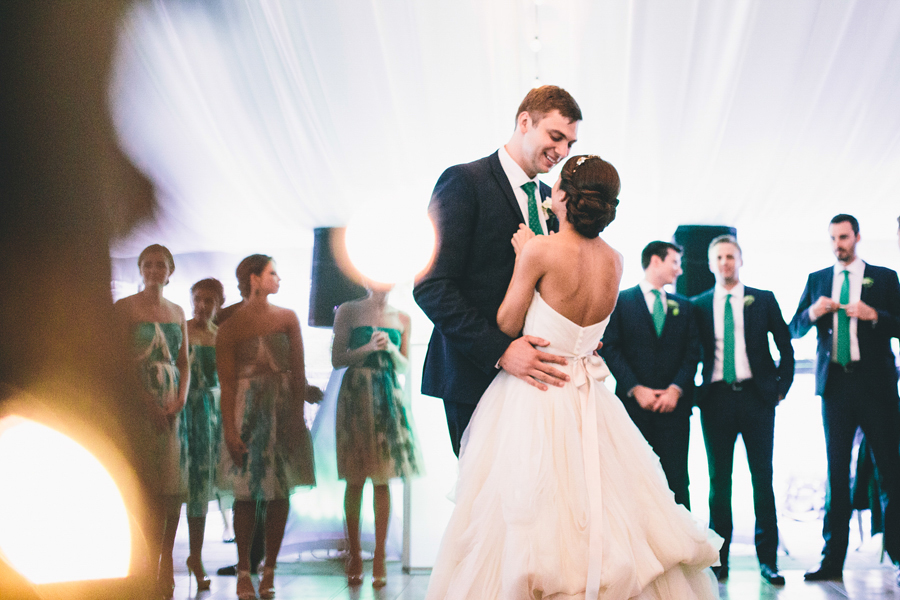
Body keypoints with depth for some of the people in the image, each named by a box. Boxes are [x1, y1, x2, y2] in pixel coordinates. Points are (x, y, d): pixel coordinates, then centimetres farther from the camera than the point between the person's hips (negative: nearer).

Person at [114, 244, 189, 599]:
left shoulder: (177, 313, 16)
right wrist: (147, 402, -15)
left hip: (170, 406, 5)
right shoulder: (125, 308, 0)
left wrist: (181, 397, -1)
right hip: (136, 404, -5)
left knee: (173, 486, 1)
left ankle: (165, 560, 9)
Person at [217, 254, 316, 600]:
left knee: (279, 493, 2)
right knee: (246, 493, -1)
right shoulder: (230, 328, -1)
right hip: (247, 412, -2)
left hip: (284, 411, 3)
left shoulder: (287, 319, 7)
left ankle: (269, 571, 10)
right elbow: (227, 383, -4)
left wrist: (297, 415, -5)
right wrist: (229, 430, -11)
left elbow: (298, 372, 4)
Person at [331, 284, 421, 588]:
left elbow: (404, 366, 12)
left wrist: (390, 348, -7)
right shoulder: (349, 311, 4)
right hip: (356, 395, -2)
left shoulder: (402, 318, 12)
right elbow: (337, 359, 0)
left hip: (389, 397, 2)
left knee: (382, 478, -1)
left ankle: (379, 558, 2)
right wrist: (368, 348, -12)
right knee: (355, 478, -1)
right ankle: (354, 556, 8)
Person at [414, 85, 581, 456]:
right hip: (477, 377, -7)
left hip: (531, 373, 7)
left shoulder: (547, 197, 16)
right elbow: (430, 286, -15)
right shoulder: (465, 182, -7)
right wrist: (499, 350, -22)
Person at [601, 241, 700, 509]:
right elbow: (611, 349, -3)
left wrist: (676, 389, -7)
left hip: (673, 405, 2)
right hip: (633, 405, -2)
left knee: (676, 480, -2)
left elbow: (692, 352, 9)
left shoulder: (684, 306, 17)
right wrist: (635, 389, -12)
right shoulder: (621, 301, 5)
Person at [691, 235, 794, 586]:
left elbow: (785, 347, 10)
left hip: (757, 397, 0)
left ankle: (768, 559, 4)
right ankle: (719, 559, 7)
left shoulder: (764, 300, 8)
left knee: (763, 477, 0)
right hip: (717, 397, 1)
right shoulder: (699, 305, 8)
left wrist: (781, 388, 4)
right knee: (719, 479, 2)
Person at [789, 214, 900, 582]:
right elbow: (794, 330, 10)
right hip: (835, 385, 2)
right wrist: (812, 312, -9)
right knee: (836, 472, 3)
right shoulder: (817, 280, 14)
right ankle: (832, 560, 4)